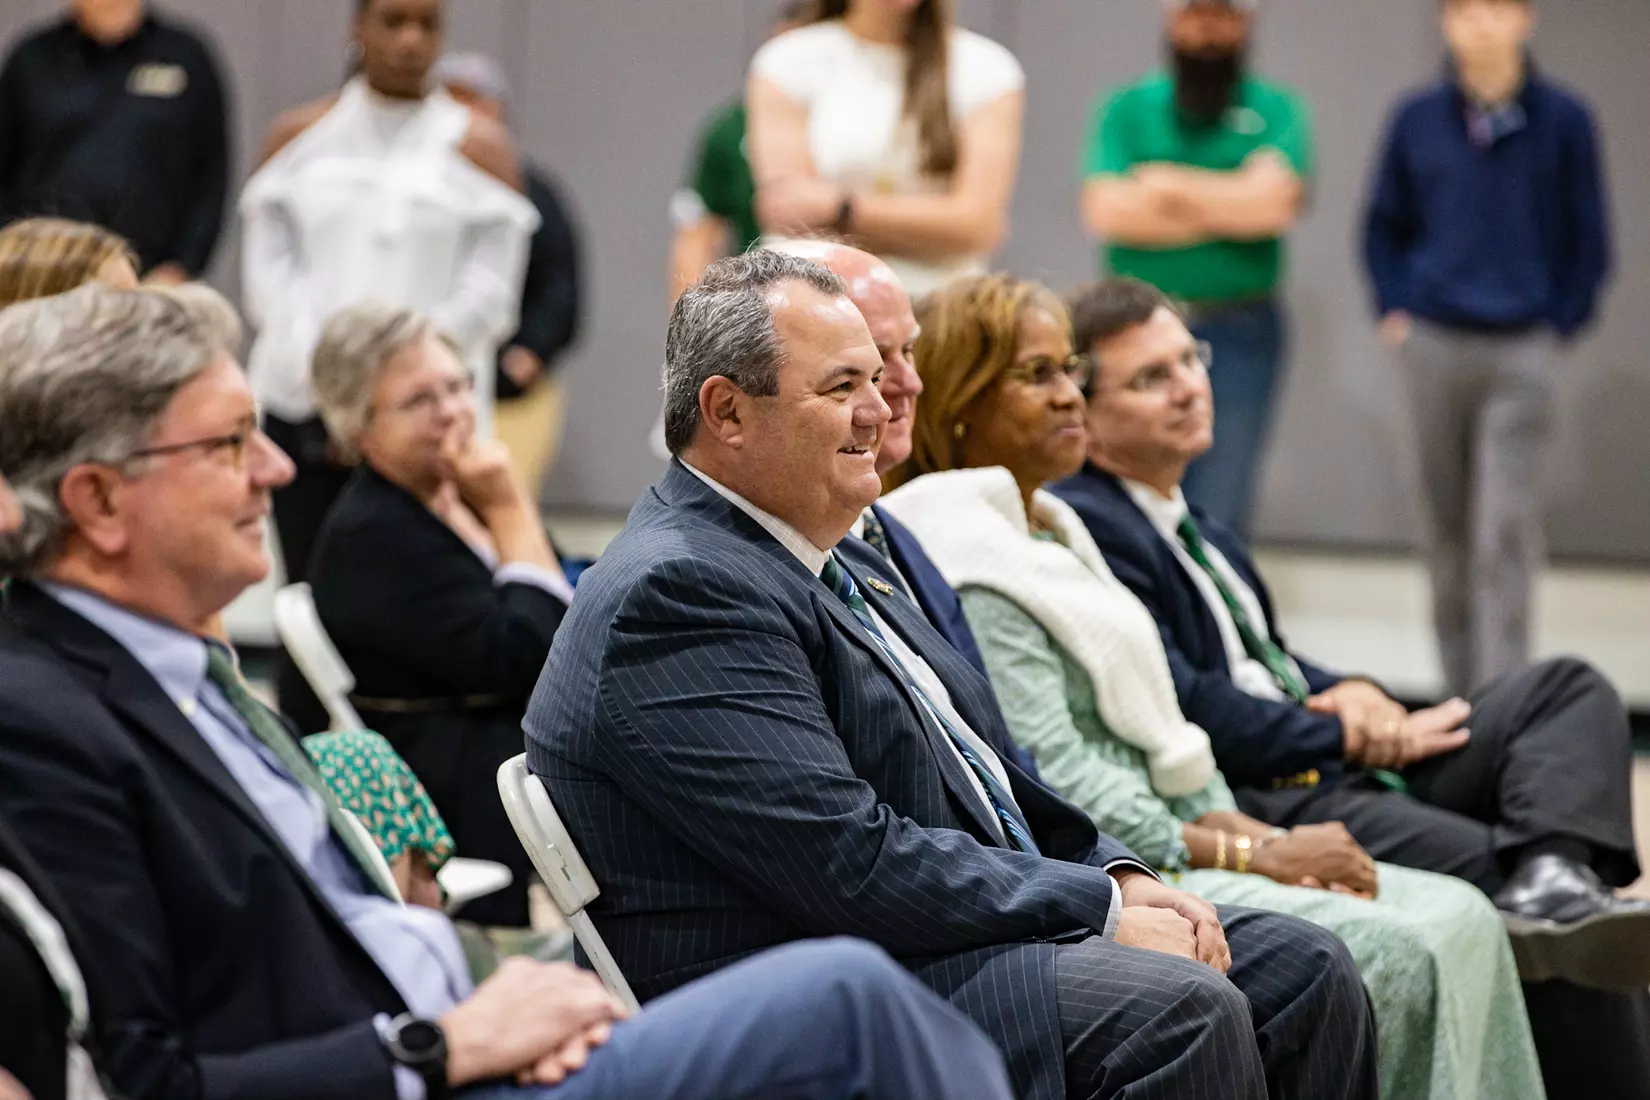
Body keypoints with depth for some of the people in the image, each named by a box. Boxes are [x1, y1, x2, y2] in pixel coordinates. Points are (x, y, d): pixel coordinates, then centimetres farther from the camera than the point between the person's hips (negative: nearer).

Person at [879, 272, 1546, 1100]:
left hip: (1164, 839, 10)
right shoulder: (971, 571, -12)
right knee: (1400, 954, -21)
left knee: (1459, 916, -4)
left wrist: (1268, 838, 2)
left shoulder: (1053, 530, 19)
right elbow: (1058, 790, -18)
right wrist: (1258, 857, -15)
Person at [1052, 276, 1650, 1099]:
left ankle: (1552, 877, -30)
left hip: (1333, 766, 11)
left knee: (1569, 690, -4)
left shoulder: (1183, 519, 22)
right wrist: (1346, 732, -8)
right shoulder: (1084, 524, -11)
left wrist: (1350, 696, 3)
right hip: (1259, 808, -11)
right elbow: (1185, 711, -19)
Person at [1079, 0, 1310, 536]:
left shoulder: (1275, 110, 7)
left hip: (1240, 333, -1)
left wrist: (1166, 183, -4)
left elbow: (1272, 199, -11)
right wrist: (1227, 210, -7)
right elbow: (1104, 210, -7)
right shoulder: (1126, 109, 8)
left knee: (1217, 514, -2)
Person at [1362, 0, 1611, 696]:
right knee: (1446, 527, 9)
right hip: (1433, 347, 3)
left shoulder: (1562, 120, -1)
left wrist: (1561, 325, -1)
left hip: (1521, 352, -2)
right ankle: (1458, 686, 20)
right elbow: (1384, 226, 15)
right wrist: (1394, 311, 5)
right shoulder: (1417, 119, 4)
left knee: (1505, 534, -9)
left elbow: (1588, 240, 6)